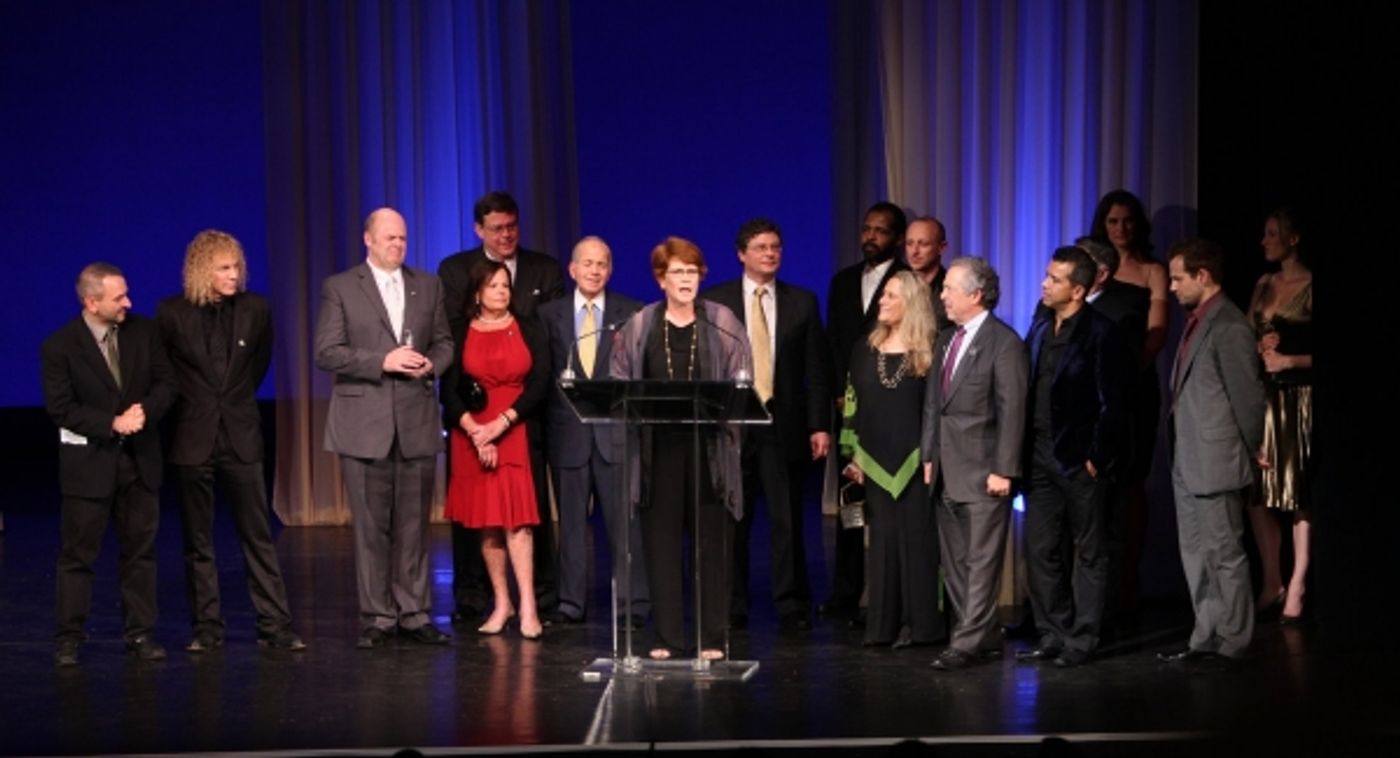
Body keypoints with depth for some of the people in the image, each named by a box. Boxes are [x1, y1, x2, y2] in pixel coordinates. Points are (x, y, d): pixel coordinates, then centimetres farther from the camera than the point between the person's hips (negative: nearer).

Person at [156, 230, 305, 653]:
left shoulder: (255, 308, -1)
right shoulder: (173, 313, -6)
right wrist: (188, 401, 10)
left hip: (241, 435, 1)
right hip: (193, 438, -1)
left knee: (258, 535, 1)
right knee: (198, 541, 6)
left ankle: (274, 626, 4)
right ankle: (207, 629, 13)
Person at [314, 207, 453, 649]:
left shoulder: (427, 286, 13)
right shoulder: (339, 288, 1)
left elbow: (444, 342, 16)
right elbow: (327, 353, -6)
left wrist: (431, 364, -6)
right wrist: (383, 361, -16)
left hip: (417, 420, 3)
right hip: (364, 423, -3)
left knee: (414, 525, 5)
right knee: (371, 527, 1)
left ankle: (414, 614, 12)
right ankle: (377, 617, 8)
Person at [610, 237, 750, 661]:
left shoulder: (723, 324, 4)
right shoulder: (638, 327, 6)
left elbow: (741, 385, 2)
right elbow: (620, 386, 9)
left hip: (709, 446, -1)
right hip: (658, 447, 1)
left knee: (713, 540, 1)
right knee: (661, 540, 3)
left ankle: (712, 638, 9)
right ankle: (668, 638, 10)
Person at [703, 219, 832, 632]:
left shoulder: (802, 302, 7)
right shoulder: (714, 301, 5)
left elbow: (817, 369, 6)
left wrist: (819, 425, -1)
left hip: (785, 424, 0)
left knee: (787, 522, 1)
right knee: (731, 523, 4)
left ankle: (792, 607, 9)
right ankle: (732, 608, 13)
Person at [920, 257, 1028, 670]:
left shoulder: (1004, 342, -10)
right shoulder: (945, 341, 14)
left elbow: (1012, 410, -13)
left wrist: (1004, 470, -16)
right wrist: (928, 456, 11)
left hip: (983, 471, -8)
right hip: (947, 472, 8)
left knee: (981, 562, -4)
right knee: (954, 563, 11)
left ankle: (967, 643, -3)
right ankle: (984, 637, 20)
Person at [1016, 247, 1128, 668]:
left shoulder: (1100, 332, -11)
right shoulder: (1040, 327, 9)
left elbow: (1111, 403, -12)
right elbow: (1028, 391, 12)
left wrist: (1096, 457, -13)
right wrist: (1022, 452, 7)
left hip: (1080, 459, -7)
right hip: (1039, 456, 7)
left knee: (1089, 552, 6)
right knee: (1040, 549, 9)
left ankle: (1081, 640, 12)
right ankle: (1052, 634, 20)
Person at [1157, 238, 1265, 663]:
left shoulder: (1229, 328, -16)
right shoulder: (1196, 321, 13)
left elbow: (1248, 396, -15)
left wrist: (1249, 452, -6)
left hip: (1216, 463, -10)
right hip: (1188, 463, 10)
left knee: (1225, 553, -1)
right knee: (1195, 553, 14)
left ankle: (1232, 641, 8)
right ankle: (1206, 638, 21)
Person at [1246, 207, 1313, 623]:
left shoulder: (1311, 287, -7)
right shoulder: (1264, 285, 13)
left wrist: (1289, 359, -14)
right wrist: (1258, 348, -1)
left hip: (1298, 398, -7)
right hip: (1263, 395, 7)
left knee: (1300, 496, -2)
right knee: (1258, 494, 6)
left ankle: (1296, 590, 2)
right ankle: (1272, 585, 15)